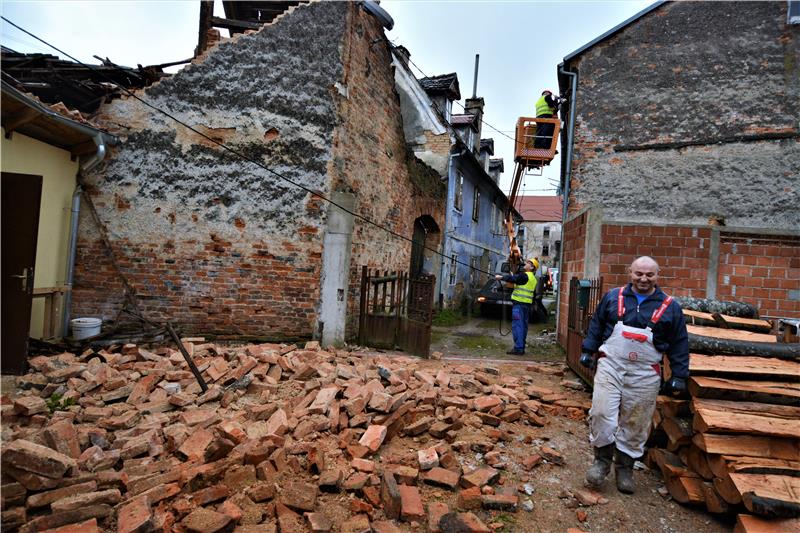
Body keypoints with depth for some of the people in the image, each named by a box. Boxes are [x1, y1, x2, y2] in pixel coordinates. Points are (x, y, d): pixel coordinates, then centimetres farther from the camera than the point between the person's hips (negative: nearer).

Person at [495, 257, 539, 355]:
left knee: (517, 325, -8)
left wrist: (501, 277, -5)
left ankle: (518, 348, -10)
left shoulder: (525, 276, -12)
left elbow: (512, 278, -15)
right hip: (527, 304, 9)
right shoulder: (533, 278, 17)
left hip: (519, 303, -9)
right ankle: (521, 348, 17)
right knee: (523, 326, 12)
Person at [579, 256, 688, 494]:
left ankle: (625, 467, 26)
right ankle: (602, 459, 13)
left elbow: (679, 344, 7)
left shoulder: (670, 307, 4)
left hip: (645, 375, 0)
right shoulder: (613, 297, 5)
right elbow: (596, 325, 14)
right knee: (601, 413, -8)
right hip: (610, 366, 0)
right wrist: (588, 350, 9)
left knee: (635, 424, 8)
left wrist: (679, 376, 3)